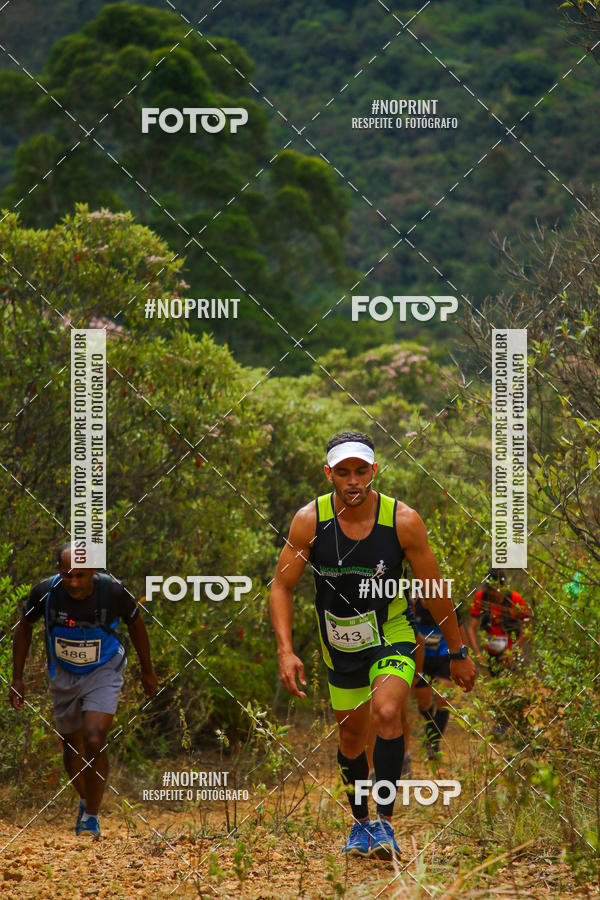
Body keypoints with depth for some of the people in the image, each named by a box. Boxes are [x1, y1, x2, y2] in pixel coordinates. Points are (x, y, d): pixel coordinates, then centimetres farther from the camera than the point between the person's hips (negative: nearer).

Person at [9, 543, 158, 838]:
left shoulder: (113, 591, -25)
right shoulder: (44, 592, -22)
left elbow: (135, 623, -4)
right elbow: (24, 625, -1)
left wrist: (147, 671, 7)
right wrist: (17, 678, 0)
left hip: (103, 673, -2)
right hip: (63, 675, 2)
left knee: (94, 742, -20)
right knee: (72, 748, 13)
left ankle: (91, 815, -1)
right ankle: (85, 799, 44)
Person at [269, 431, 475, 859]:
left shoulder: (403, 520, -18)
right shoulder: (309, 520, -15)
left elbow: (435, 589, -6)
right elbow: (282, 586, -6)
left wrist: (459, 652, 1)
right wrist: (286, 651, -19)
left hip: (392, 636, -2)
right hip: (340, 644, 2)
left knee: (386, 713, -27)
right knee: (351, 739, 12)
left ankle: (386, 820, -17)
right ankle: (360, 821, 36)